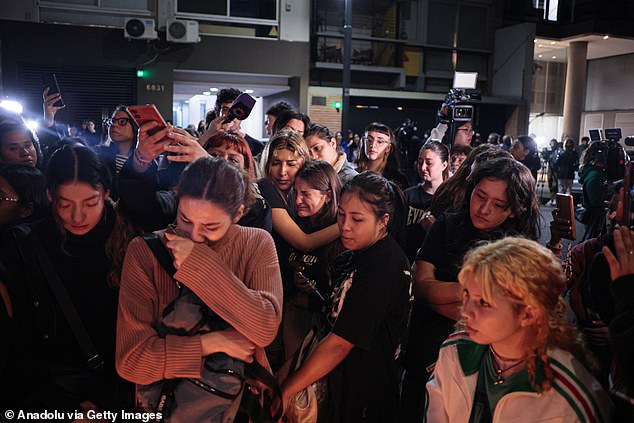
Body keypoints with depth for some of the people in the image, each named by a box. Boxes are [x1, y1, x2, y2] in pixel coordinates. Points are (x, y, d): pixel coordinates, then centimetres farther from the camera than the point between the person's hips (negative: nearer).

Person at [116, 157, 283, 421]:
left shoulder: (257, 244, -4)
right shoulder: (144, 251, -7)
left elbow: (265, 330, -18)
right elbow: (130, 360, -11)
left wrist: (200, 263, -20)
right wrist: (216, 342, -15)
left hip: (244, 386, 1)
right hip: (167, 390, -1)